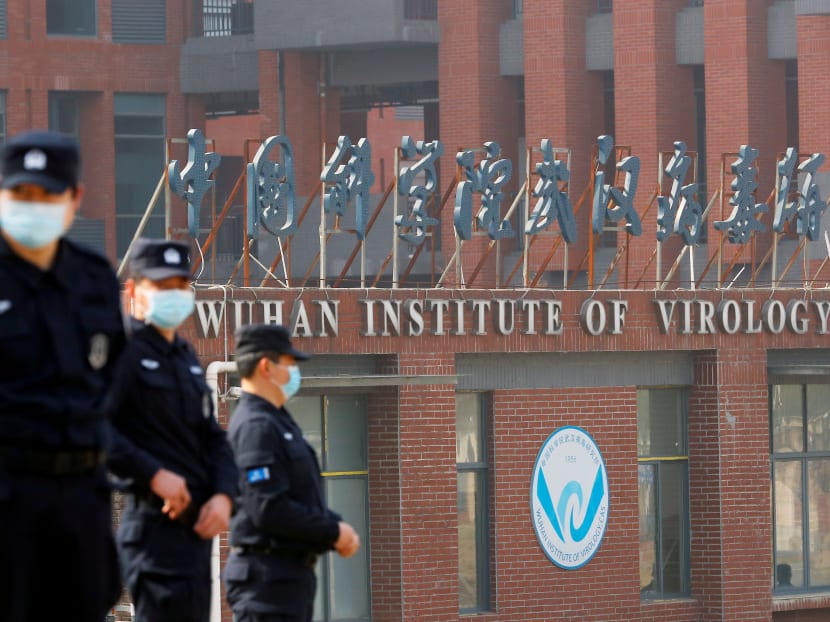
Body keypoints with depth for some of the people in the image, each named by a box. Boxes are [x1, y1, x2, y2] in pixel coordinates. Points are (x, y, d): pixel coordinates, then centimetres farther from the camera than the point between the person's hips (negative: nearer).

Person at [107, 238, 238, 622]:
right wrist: (154, 474, -22)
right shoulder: (123, 350, -8)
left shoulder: (185, 356, 20)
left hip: (197, 525, 9)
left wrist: (223, 495, 2)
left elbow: (213, 438, 19)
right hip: (156, 522, -9)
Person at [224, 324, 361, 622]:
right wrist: (333, 533, -14)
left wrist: (337, 527, 5)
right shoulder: (255, 426, -15)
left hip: (292, 573, 11)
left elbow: (302, 499, 24)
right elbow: (269, 509, -24)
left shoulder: (277, 422, 17)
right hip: (268, 575, -11)